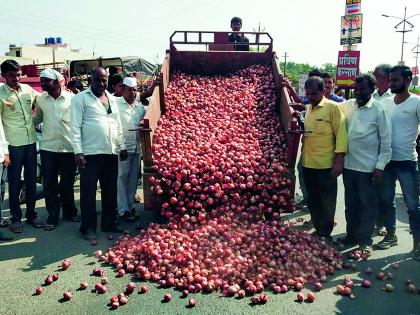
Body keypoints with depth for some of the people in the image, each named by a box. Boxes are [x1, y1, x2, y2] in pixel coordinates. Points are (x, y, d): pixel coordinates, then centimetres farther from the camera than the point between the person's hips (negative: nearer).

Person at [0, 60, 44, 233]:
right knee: (14, 182, 5)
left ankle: (31, 214, 25)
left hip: (31, 141, 4)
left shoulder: (27, 89, 5)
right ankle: (15, 217, 19)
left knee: (31, 180, 12)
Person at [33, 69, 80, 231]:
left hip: (68, 147, -2)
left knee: (67, 183, 10)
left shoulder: (71, 98, -4)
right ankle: (52, 216, 17)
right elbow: (37, 118, 15)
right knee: (49, 183, 5)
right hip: (48, 147, 2)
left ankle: (69, 211, 28)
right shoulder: (40, 99, 4)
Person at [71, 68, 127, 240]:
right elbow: (75, 126, -8)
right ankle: (88, 227, 12)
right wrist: (78, 151, -15)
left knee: (110, 191, 12)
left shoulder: (112, 99, 16)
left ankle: (109, 223, 24)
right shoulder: (80, 98, -3)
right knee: (88, 192, 1)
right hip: (90, 153, -6)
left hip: (111, 153, 6)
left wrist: (122, 146, 15)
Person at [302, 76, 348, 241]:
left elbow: (341, 134, -11)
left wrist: (339, 161, -16)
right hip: (308, 164, 7)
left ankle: (326, 234, 19)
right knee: (312, 200, 15)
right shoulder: (308, 108, 11)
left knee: (327, 202, 6)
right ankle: (318, 230, 29)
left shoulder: (332, 107, -8)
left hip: (326, 165, -6)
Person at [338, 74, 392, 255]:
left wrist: (380, 167, -11)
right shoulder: (347, 106, 4)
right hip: (348, 165, 5)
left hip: (368, 167, -4)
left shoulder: (379, 110, -8)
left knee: (367, 205, 6)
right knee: (350, 203, 16)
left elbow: (386, 141, -7)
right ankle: (351, 235, 31)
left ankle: (365, 241, 19)